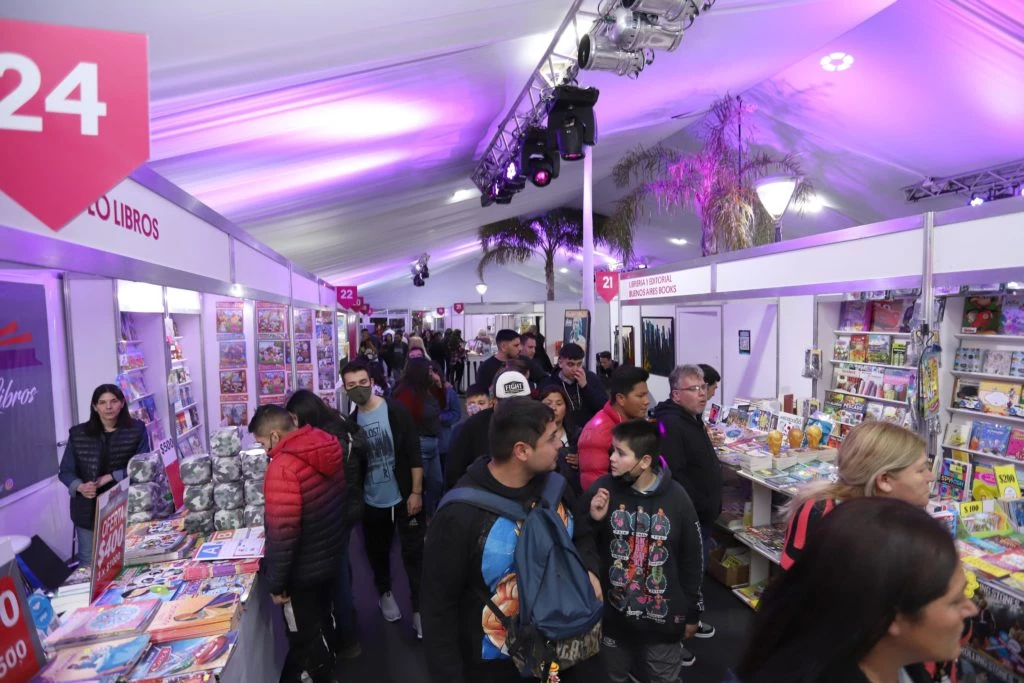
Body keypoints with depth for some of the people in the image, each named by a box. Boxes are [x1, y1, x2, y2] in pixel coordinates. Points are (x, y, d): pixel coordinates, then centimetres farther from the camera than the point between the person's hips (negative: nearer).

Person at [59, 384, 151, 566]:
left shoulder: (136, 430, -4)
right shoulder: (78, 434, 2)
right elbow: (65, 471, 4)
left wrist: (109, 478, -18)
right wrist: (80, 487, -15)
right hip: (88, 510, 2)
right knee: (88, 564, 11)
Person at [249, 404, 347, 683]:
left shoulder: (283, 467, -29)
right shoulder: (328, 446, -3)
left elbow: (281, 533, -28)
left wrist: (275, 582, -14)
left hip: (302, 571, -8)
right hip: (329, 558, 8)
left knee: (304, 637, 14)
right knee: (320, 623, 27)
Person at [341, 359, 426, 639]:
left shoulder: (396, 411, -13)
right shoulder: (351, 422, -1)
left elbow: (414, 454, -12)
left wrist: (416, 492, -14)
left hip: (404, 497, -4)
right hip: (371, 502, 4)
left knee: (414, 553, 2)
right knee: (377, 553, 20)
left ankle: (419, 609, 15)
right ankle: (385, 593, 45)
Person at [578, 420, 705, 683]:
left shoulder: (676, 497, -13)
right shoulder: (603, 489, -15)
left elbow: (692, 560, -1)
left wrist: (692, 612, 6)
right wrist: (592, 521, -26)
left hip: (662, 617, 0)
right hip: (614, 614, 1)